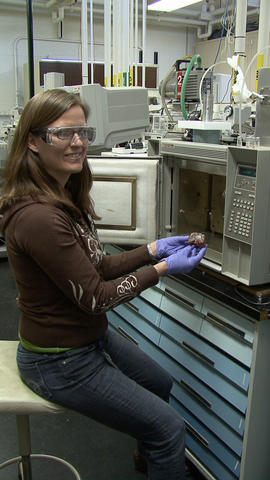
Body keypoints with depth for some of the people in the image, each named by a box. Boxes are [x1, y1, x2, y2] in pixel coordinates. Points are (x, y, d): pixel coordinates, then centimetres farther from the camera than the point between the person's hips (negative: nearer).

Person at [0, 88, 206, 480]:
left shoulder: (65, 197, 1)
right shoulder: (38, 217, -32)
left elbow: (95, 267, 5)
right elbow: (94, 297, -24)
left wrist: (153, 249, -1)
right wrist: (162, 269, -16)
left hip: (92, 336, 10)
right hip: (59, 361, -10)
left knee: (160, 384, 28)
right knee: (169, 427, -1)